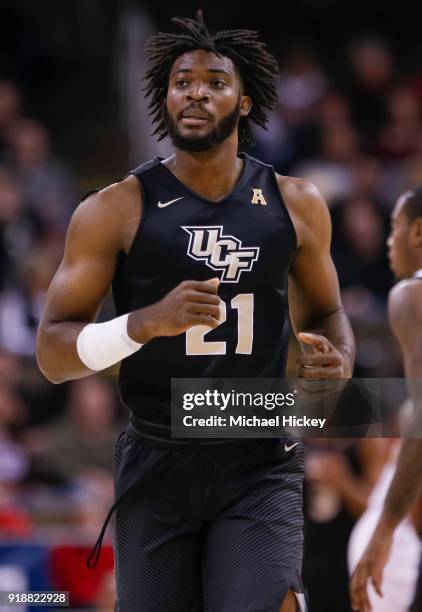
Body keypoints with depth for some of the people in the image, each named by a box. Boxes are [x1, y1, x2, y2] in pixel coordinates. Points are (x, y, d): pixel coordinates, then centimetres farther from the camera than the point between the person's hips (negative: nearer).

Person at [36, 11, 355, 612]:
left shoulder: (296, 206, 5)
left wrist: (339, 360, -3)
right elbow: (52, 352, -5)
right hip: (157, 467, 0)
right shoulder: (116, 211, -3)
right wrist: (148, 322, -22)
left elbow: (324, 313, 21)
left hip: (261, 468, 1)